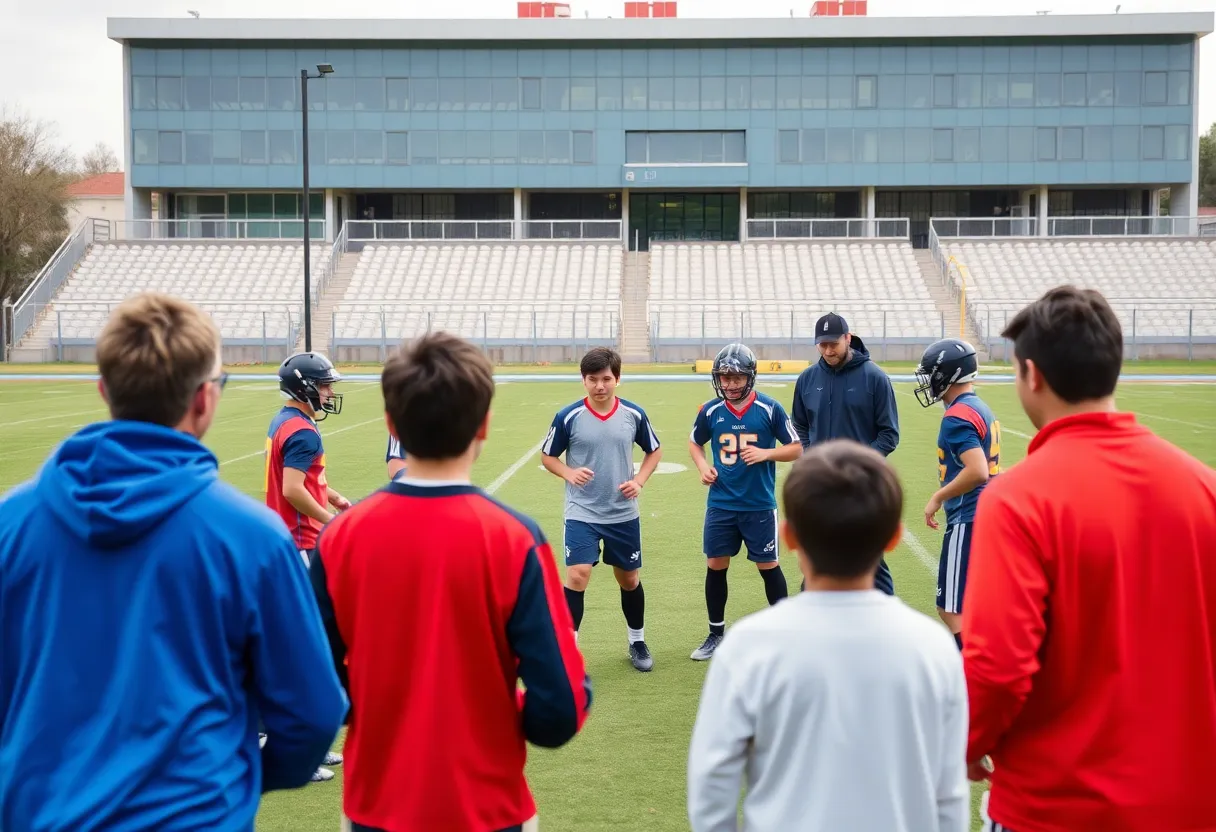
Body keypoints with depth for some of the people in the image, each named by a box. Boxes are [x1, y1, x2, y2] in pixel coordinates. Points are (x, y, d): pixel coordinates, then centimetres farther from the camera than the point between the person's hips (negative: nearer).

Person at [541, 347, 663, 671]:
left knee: (629, 579, 14)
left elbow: (654, 451, 11)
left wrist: (639, 480, -6)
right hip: (581, 514, -2)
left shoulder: (634, 414, -4)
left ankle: (637, 641, 35)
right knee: (577, 576, -15)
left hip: (624, 514, 3)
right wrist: (569, 473, -18)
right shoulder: (568, 417, -10)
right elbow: (547, 456, 1)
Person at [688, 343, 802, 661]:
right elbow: (695, 443, 16)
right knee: (715, 566, 7)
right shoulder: (710, 411, -1)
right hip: (720, 505, 3)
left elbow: (796, 448, -2)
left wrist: (766, 453, -18)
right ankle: (716, 633, 23)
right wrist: (703, 466, -3)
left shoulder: (770, 408, -9)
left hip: (759, 505, -2)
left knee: (768, 566, 6)